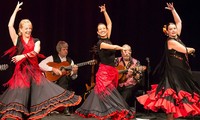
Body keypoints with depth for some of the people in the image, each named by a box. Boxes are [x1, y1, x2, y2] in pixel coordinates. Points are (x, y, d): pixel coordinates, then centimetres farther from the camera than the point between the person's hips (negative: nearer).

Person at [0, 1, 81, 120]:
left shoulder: (36, 41, 10)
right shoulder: (17, 40, 4)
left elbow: (35, 52, -10)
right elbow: (10, 25, -8)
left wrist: (22, 56, -21)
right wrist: (16, 10, -2)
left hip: (34, 71, 2)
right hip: (21, 71, -2)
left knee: (41, 91, -8)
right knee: (19, 95, -6)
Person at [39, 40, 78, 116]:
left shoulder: (70, 61, 12)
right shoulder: (53, 58, 2)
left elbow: (72, 77, 11)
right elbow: (40, 65, -13)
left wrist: (74, 73, -12)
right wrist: (53, 69, -21)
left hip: (66, 84, 3)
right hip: (53, 82, -3)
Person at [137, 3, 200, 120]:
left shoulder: (177, 37, 10)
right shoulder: (171, 41, -14)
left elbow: (179, 22, 18)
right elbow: (186, 51, -13)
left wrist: (173, 10, 13)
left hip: (180, 72, 9)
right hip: (174, 72, -9)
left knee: (176, 95, 10)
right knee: (174, 97, -9)